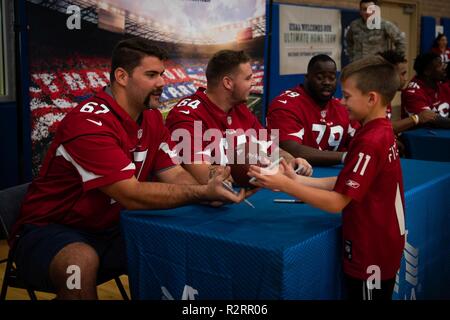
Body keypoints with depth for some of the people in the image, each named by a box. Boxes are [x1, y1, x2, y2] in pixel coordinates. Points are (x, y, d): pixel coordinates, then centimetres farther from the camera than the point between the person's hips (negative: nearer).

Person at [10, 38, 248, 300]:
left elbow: (173, 174, -2)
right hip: (51, 230, -7)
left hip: (110, 229, 7)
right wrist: (202, 192, -31)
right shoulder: (89, 122, -25)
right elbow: (132, 196, -30)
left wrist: (208, 191, -23)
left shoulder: (152, 117, 2)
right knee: (81, 262, -38)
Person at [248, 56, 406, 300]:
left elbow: (337, 202, -24)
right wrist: (298, 180, -3)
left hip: (370, 254, -9)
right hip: (381, 247, 9)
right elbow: (346, 183, 5)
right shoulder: (382, 132, 5)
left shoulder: (369, 143, -25)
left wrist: (285, 185, -20)